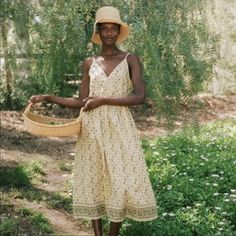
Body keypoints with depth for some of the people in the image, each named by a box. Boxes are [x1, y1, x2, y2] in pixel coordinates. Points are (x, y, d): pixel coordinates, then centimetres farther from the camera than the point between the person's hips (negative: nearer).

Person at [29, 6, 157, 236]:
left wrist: (103, 99, -15)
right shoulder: (89, 63, 8)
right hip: (92, 129, 3)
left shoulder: (130, 59, 0)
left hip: (119, 128, -3)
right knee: (92, 180, 5)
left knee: (121, 181, -4)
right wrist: (49, 98, 1)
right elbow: (82, 102, 8)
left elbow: (139, 96, -11)